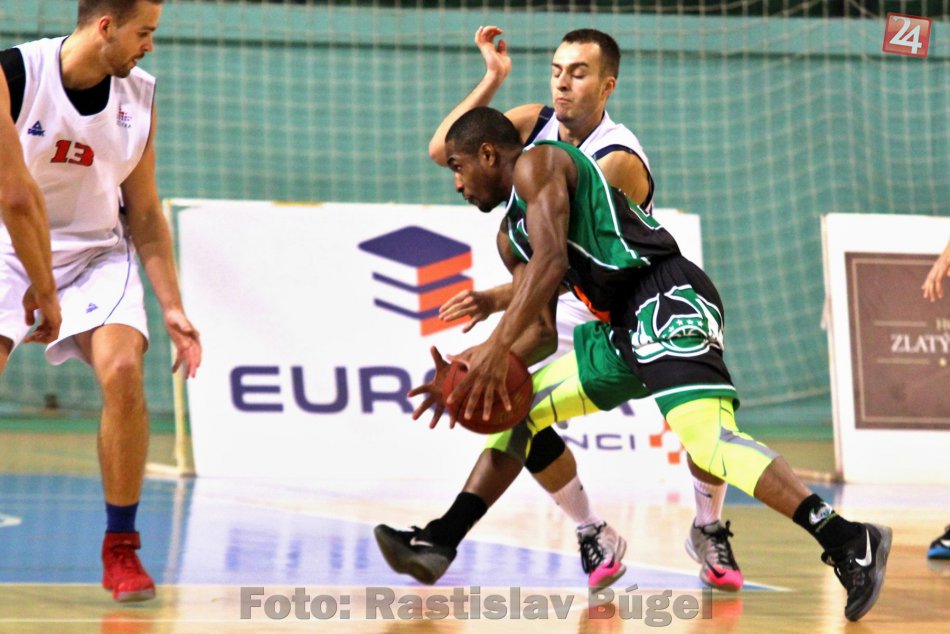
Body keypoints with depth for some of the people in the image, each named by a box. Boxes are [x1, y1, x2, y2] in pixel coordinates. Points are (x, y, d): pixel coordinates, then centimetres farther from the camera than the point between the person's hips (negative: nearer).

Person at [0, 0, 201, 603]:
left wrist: (172, 307, 0)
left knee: (122, 371, -21)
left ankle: (121, 548, -8)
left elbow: (145, 213, 5)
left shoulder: (141, 96, -4)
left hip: (97, 254, 2)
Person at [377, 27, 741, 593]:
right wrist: (492, 79, -18)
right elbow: (443, 150, -10)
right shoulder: (536, 125, -6)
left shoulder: (620, 161, -27)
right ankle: (596, 538, 2)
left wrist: (501, 299, -45)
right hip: (573, 312, 5)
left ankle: (709, 532, 7)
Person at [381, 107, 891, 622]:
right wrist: (478, 361, 8)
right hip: (622, 326, 11)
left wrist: (496, 347, -20)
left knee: (706, 439, -30)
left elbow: (551, 260, -16)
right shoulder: (510, 235, 27)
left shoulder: (537, 164, -2)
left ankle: (849, 542, -41)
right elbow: (537, 328, 25)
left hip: (668, 296, -11)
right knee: (516, 404, 19)